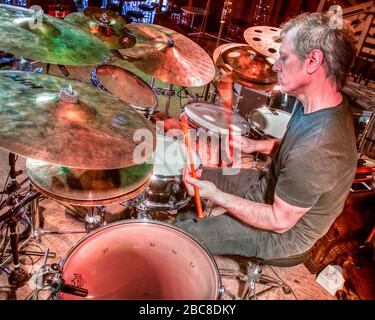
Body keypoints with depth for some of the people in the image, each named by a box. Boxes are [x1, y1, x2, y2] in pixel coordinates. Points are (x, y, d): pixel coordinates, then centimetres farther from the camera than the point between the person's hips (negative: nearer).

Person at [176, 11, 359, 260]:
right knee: (194, 175, 14)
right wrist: (256, 145, -1)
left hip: (283, 234, -8)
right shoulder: (323, 104, -9)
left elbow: (280, 221, -27)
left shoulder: (315, 152, -39)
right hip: (269, 186, 8)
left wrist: (215, 196, -26)